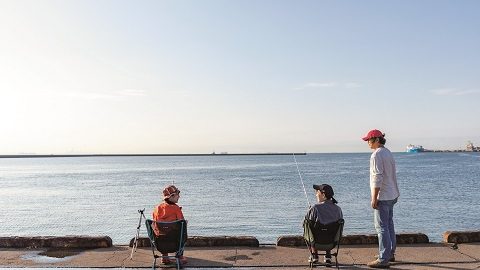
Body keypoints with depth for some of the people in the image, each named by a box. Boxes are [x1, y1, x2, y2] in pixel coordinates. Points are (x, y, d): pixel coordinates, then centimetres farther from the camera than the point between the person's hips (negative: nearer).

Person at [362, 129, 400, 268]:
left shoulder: (376, 154, -17)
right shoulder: (388, 153, 13)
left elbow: (377, 178, -22)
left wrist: (374, 198, -19)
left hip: (382, 196, -10)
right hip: (392, 195, 10)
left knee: (382, 227, -5)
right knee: (389, 225, 18)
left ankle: (383, 259, -1)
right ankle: (390, 253, 29)